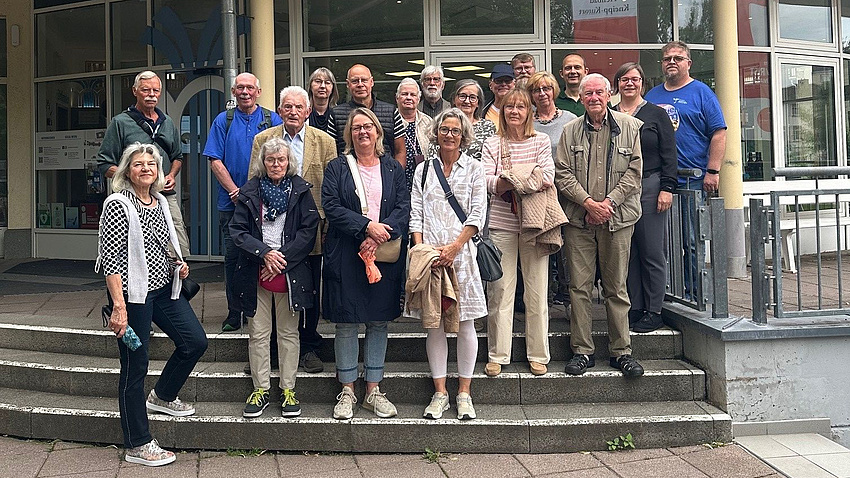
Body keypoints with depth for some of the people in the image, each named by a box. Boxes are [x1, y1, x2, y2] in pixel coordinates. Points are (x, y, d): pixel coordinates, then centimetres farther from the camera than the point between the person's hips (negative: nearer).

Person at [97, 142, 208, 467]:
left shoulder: (160, 202, 11)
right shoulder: (118, 205, -13)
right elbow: (109, 259, -17)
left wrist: (178, 265, 5)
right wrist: (119, 306, -23)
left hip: (164, 288, 8)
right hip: (133, 293, -8)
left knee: (195, 342, 9)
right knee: (135, 365, 1)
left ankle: (162, 396, 34)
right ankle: (138, 445, 12)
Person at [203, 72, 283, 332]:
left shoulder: (272, 120, 6)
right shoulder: (223, 121, 8)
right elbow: (216, 162, 2)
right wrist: (236, 192, -10)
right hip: (231, 202, 1)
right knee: (233, 257, 5)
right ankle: (234, 314, 14)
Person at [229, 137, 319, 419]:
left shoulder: (300, 190, 3)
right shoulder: (250, 192, 6)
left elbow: (309, 231, -3)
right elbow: (238, 231, 1)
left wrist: (282, 259, -11)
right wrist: (264, 253, -13)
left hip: (290, 271, -1)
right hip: (256, 272, 1)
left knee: (288, 332, 6)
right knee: (258, 333, 4)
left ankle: (288, 390, 15)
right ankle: (260, 389, 15)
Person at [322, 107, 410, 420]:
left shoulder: (393, 169, 10)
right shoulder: (336, 168, 5)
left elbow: (404, 207, 0)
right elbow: (331, 207, -7)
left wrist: (380, 236, -15)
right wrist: (367, 226, -18)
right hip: (346, 256, -2)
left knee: (379, 321, 7)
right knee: (346, 323, 1)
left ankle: (373, 391, 17)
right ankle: (347, 392, 13)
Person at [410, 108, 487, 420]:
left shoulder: (474, 169, 8)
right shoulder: (424, 169, 13)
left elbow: (477, 215, 0)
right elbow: (416, 214, 7)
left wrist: (454, 247, -11)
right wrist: (420, 248, -8)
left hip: (462, 252, -1)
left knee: (465, 323, 1)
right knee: (434, 324, 5)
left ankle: (464, 392, 12)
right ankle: (440, 392, 14)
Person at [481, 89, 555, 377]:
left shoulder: (541, 141, 9)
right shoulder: (492, 144, 9)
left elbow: (548, 177, -5)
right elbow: (488, 182, -4)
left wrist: (509, 182, -17)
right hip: (501, 224, 0)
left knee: (537, 292, 3)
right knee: (500, 291, 1)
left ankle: (538, 355, 13)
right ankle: (497, 356, 10)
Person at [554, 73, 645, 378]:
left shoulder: (628, 127, 6)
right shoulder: (570, 131, 7)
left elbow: (634, 171, 2)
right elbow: (562, 173, 2)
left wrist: (610, 201, -9)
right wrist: (588, 202, -10)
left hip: (617, 218, -1)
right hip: (578, 218, 1)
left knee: (617, 287, 4)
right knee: (579, 286, 2)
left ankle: (621, 351, 13)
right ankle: (582, 351, 10)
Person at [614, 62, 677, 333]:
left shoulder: (656, 114, 6)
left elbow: (669, 156, 2)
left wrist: (667, 188, -8)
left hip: (649, 188, -3)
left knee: (652, 252, -1)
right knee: (627, 253, 5)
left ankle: (653, 312, 7)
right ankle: (634, 309, 13)